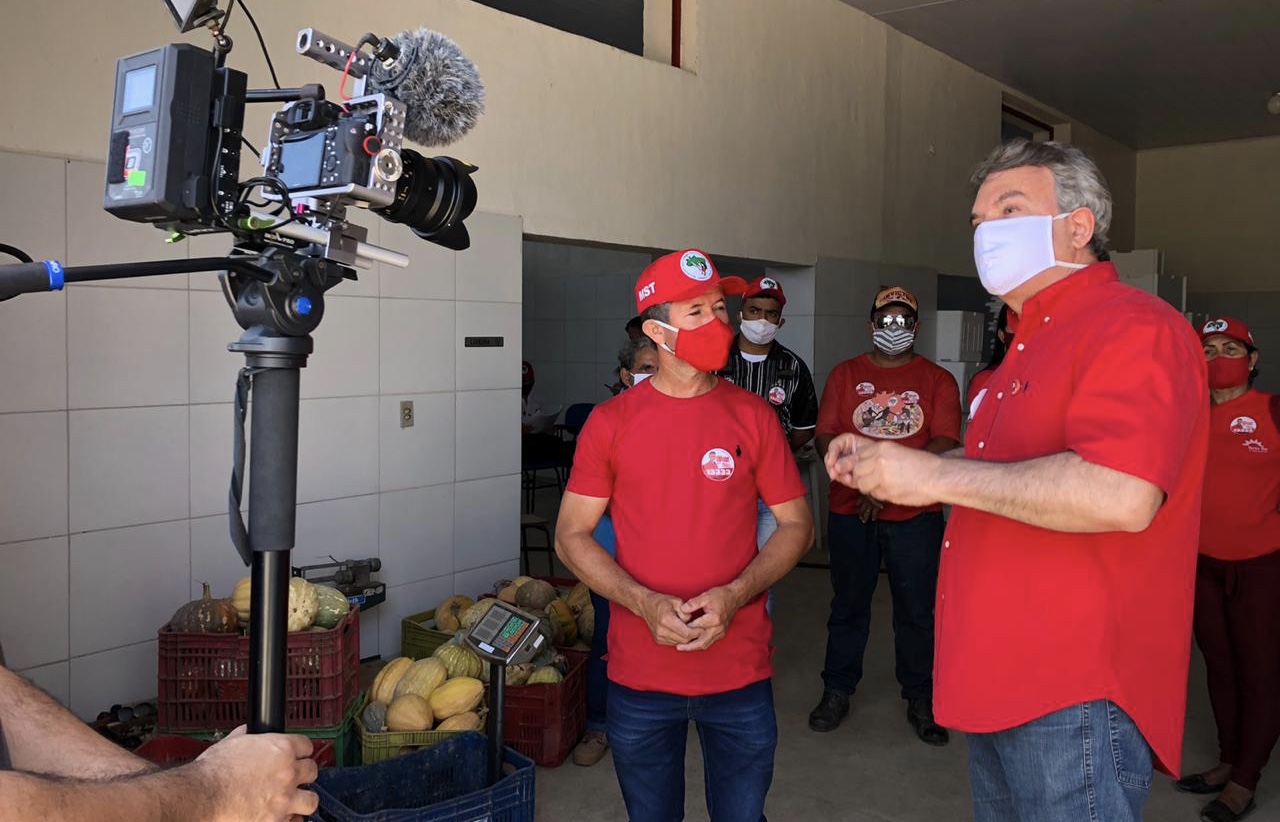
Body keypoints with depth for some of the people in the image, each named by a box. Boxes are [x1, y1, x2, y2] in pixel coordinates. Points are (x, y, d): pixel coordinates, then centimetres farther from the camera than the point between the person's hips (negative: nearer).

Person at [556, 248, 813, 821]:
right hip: (640, 674, 0)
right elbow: (571, 535, -1)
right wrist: (646, 604, -16)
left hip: (741, 671, 1)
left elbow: (796, 524, 2)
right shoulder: (611, 421, -4)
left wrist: (733, 597, -13)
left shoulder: (752, 416, -2)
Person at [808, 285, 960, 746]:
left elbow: (945, 445, -8)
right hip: (850, 513, 1)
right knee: (848, 606, 10)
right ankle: (837, 692, 23)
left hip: (916, 516, -1)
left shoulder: (938, 380, 4)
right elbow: (826, 439, 0)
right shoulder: (845, 375, 8)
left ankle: (920, 700, 21)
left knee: (916, 611, 6)